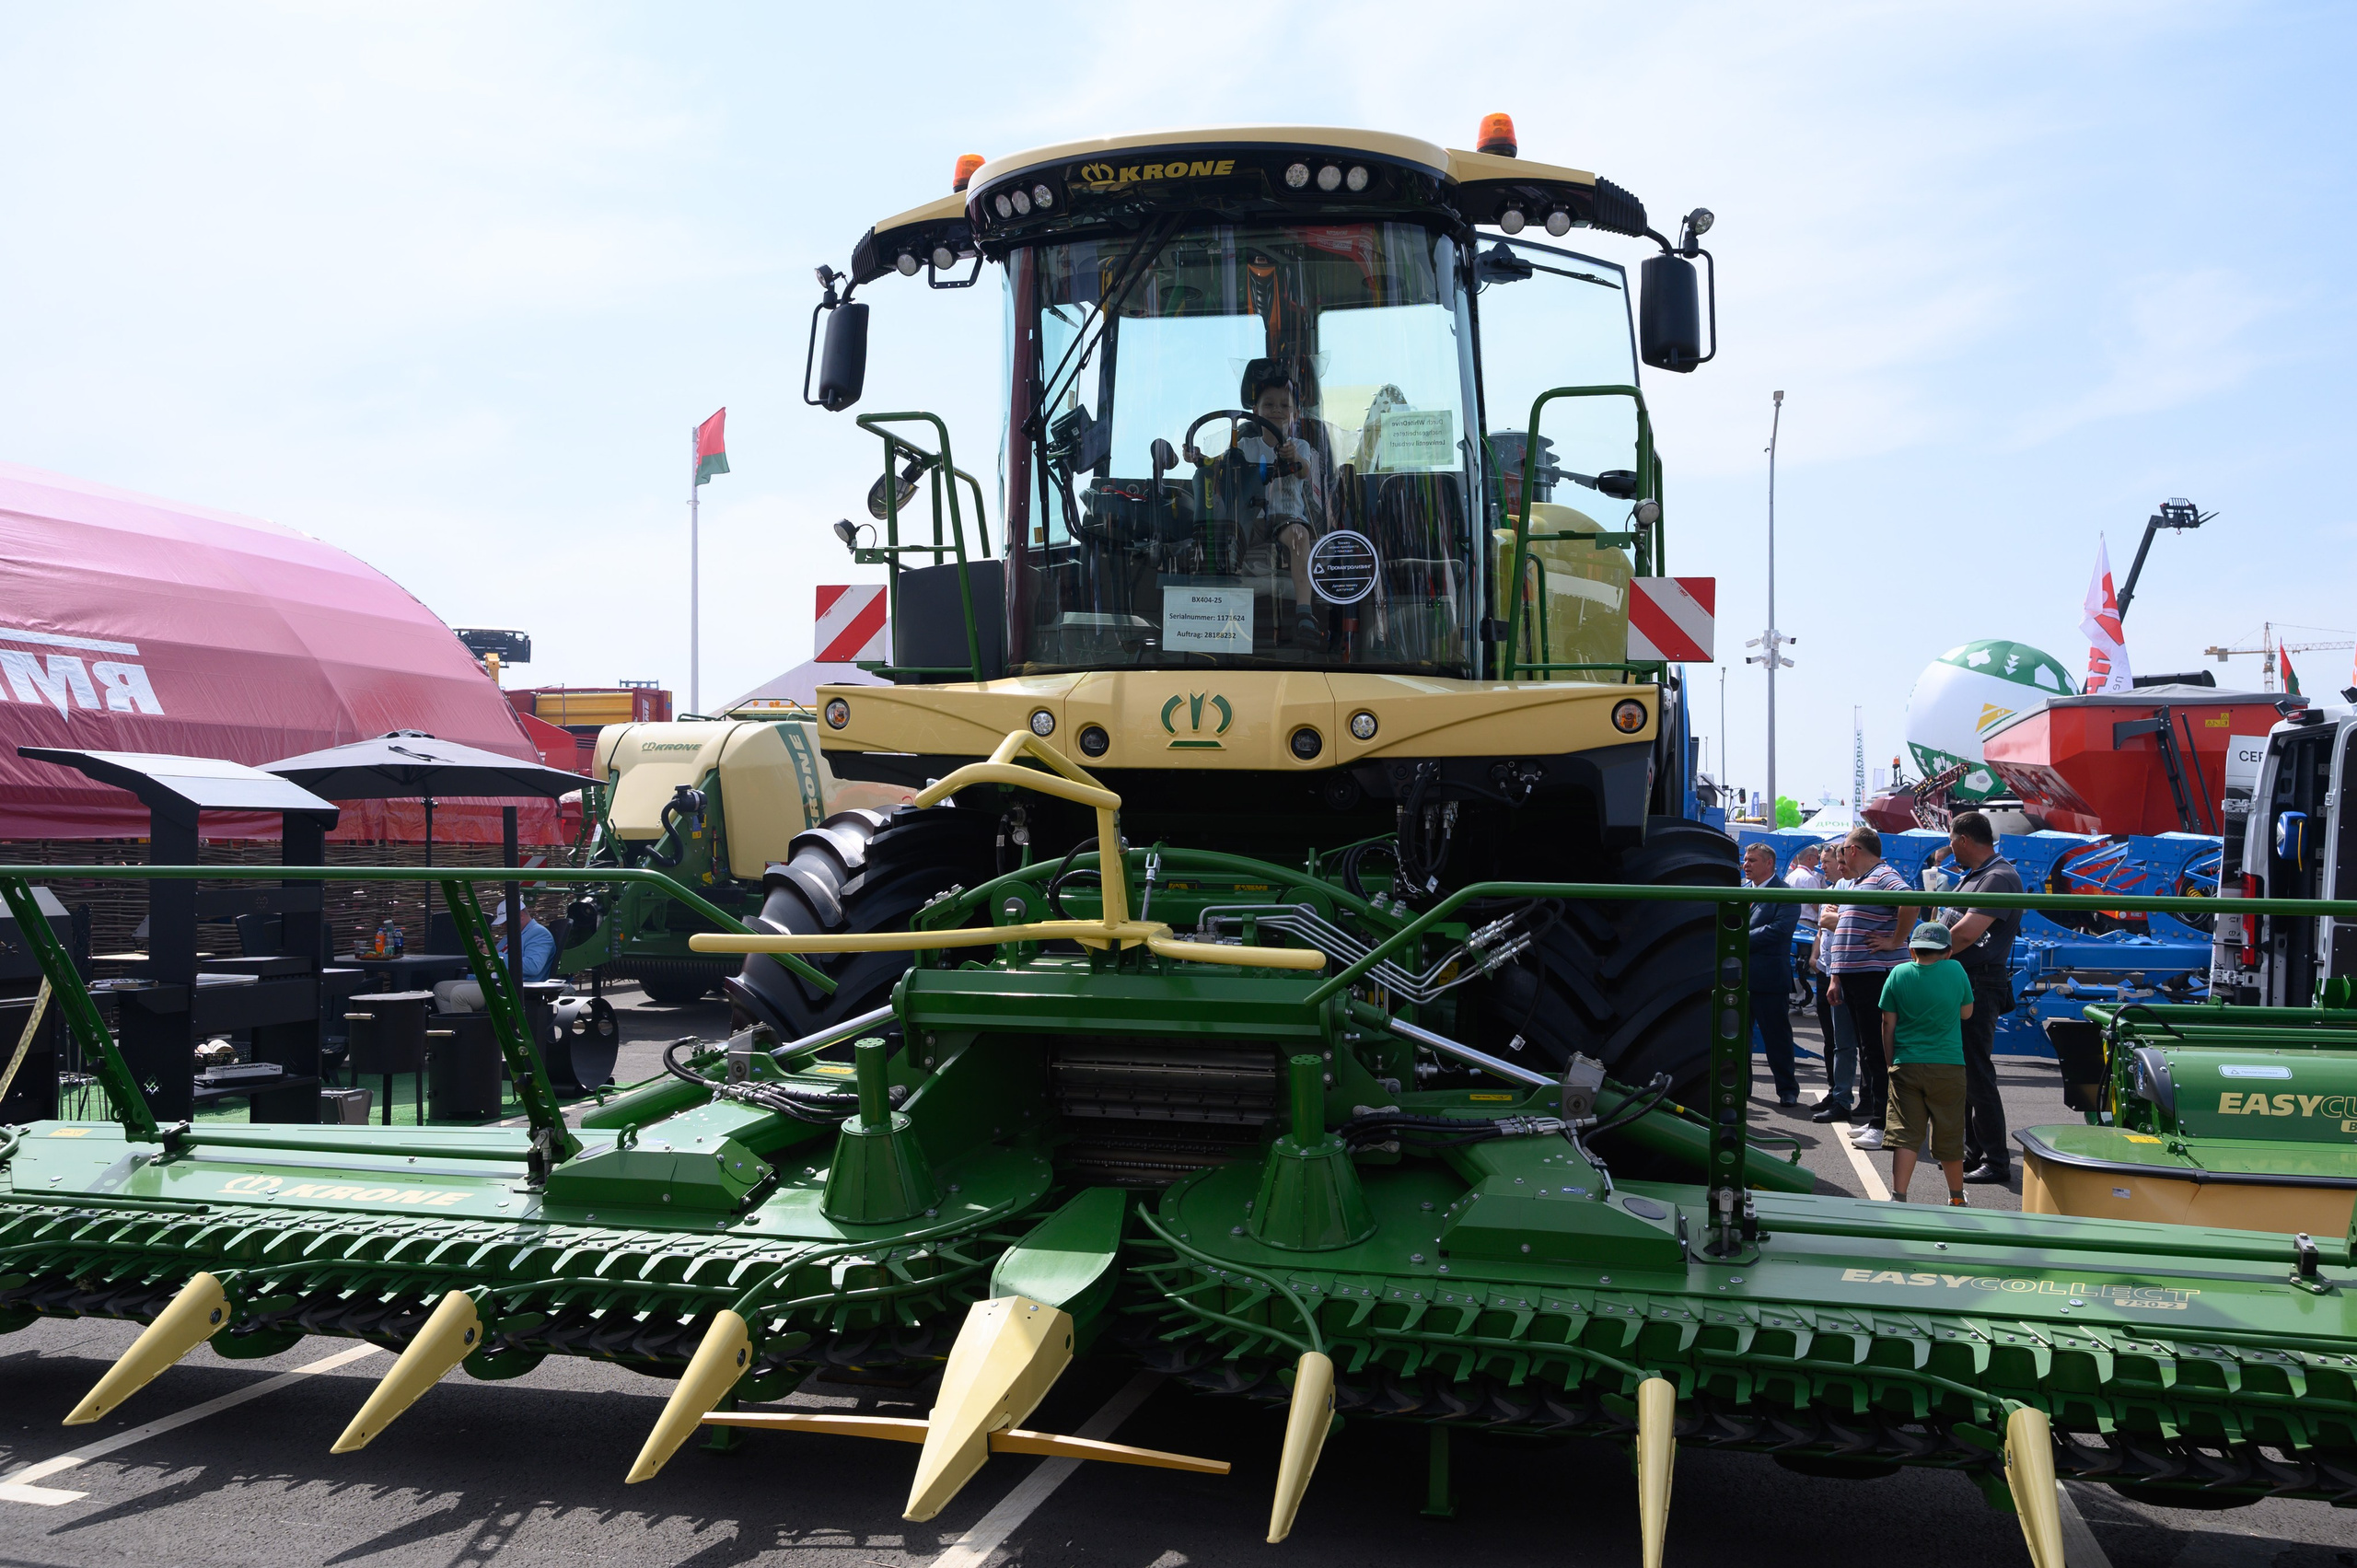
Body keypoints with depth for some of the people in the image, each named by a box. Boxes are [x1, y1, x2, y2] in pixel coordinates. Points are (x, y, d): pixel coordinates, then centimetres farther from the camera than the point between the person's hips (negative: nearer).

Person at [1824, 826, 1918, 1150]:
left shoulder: (1883, 877, -11)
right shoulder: (1855, 883, 21)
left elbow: (1910, 901, -31)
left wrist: (1895, 942, -22)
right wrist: (1836, 979, 22)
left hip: (1876, 974, -10)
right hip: (1853, 976, 10)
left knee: (1877, 1052, -9)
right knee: (1866, 1050, 13)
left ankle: (1882, 1125, -7)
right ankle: (1870, 1117, 20)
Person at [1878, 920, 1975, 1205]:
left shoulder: (1899, 974, -1)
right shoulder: (1955, 970, -3)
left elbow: (1888, 1025, 2)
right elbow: (1966, 1012, 10)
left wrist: (1891, 1064, 11)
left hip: (1906, 1065, 0)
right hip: (1948, 1067, 0)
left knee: (1905, 1135, 0)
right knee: (1949, 1135, 12)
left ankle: (1898, 1196, -7)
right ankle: (1956, 1198, 27)